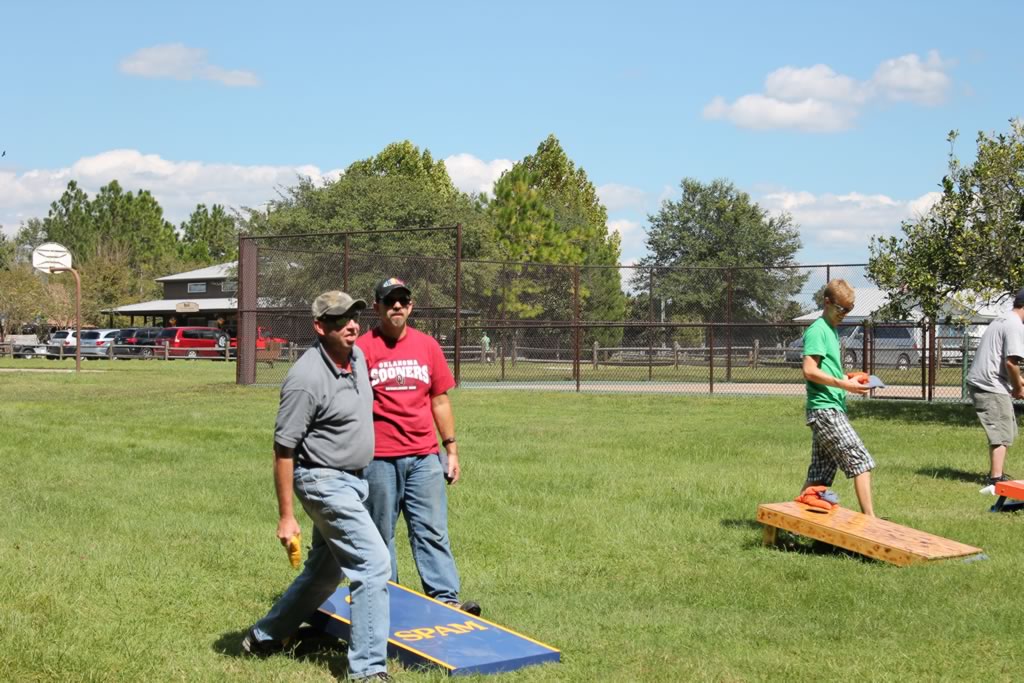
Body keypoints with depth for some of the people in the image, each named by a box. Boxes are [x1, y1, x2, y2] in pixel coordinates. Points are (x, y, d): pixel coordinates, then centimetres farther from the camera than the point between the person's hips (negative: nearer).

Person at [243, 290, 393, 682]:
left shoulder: (357, 357, 4)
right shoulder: (307, 379, -22)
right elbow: (283, 449, -19)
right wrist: (285, 517, -17)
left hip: (353, 480, 9)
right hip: (324, 481, -9)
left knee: (325, 570, 19)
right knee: (374, 564, -13)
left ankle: (264, 638, 36)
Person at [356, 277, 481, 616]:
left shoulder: (427, 345, 9)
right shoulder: (362, 348, -1)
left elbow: (440, 401, 13)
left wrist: (451, 450, 11)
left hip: (425, 457, 3)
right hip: (378, 458, -3)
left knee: (433, 531, 0)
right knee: (380, 534, 6)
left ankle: (446, 598, -1)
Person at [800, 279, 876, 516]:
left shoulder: (832, 330, 21)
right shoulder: (817, 330, -8)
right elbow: (809, 371, -17)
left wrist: (849, 379, 11)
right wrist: (844, 385, -18)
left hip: (830, 410, 10)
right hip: (825, 409, -10)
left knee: (819, 475, 10)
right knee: (861, 462, -12)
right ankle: (870, 520, -12)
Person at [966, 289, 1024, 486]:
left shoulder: (1003, 320, 18)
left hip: (981, 382, 10)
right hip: (991, 386, -10)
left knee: (1005, 430, 20)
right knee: (1002, 433, -7)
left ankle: (995, 473, 27)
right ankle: (996, 478, -9)